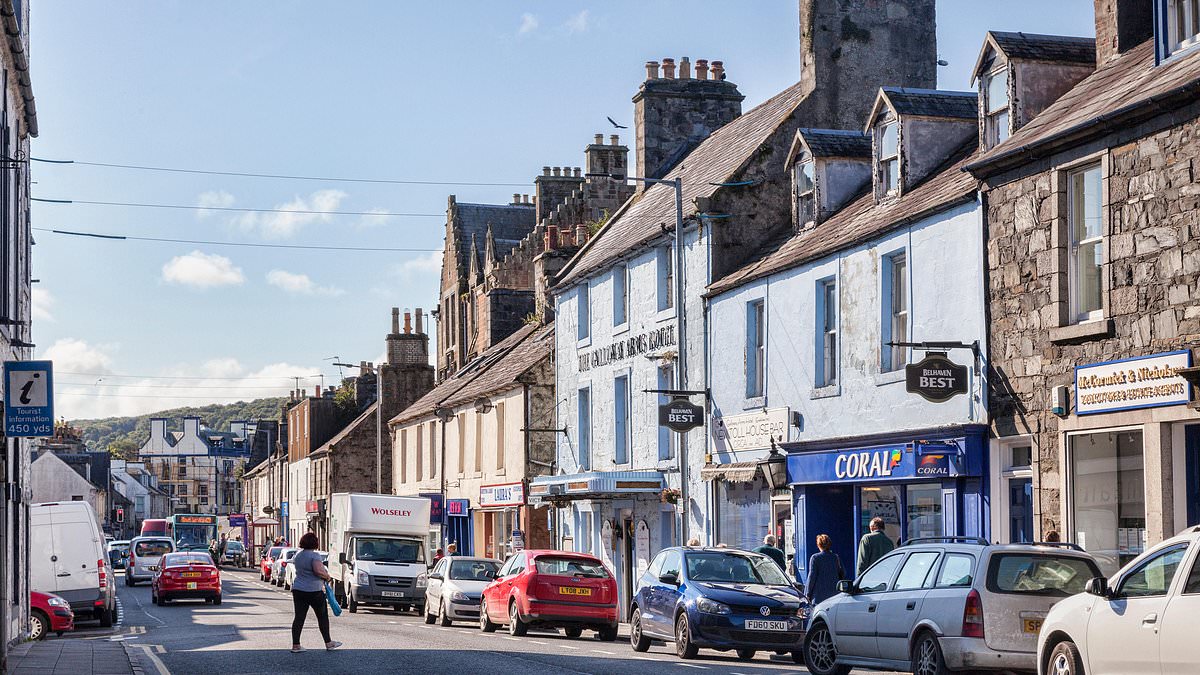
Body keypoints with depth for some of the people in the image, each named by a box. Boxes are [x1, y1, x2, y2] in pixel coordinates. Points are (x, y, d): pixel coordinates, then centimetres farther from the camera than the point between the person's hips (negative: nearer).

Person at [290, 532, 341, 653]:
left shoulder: (298, 555, 9)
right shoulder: (314, 555, -15)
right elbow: (318, 570, -27)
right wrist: (327, 576, -8)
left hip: (298, 589, 6)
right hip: (314, 591, -6)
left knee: (299, 617, 5)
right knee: (323, 617, 8)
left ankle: (295, 645, 1)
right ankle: (328, 643, 16)